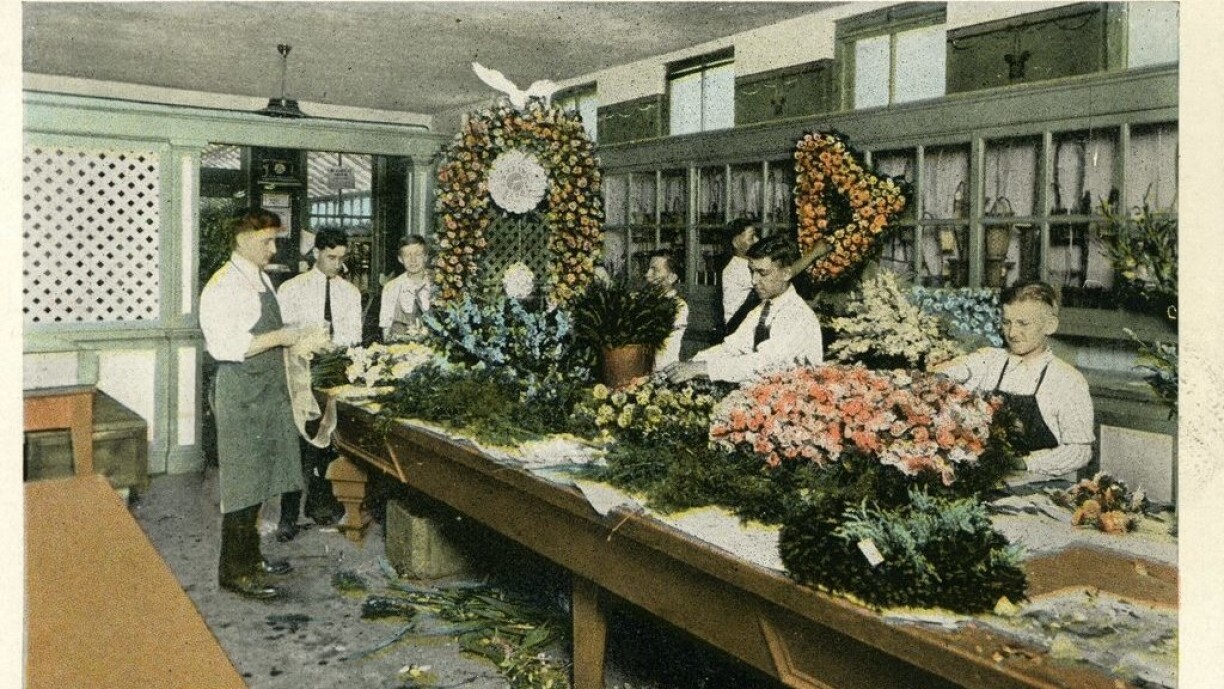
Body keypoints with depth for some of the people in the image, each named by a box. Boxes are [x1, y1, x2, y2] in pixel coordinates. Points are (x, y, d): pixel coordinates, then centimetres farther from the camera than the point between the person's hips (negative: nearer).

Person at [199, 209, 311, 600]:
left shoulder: (261, 279, 14)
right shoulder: (223, 286, -15)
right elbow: (224, 346, -23)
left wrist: (292, 339, 9)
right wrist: (279, 338, -22)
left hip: (268, 389, 9)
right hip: (241, 394, -9)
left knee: (259, 480, 16)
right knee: (242, 483, -2)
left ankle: (251, 558, 30)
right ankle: (235, 572, 8)